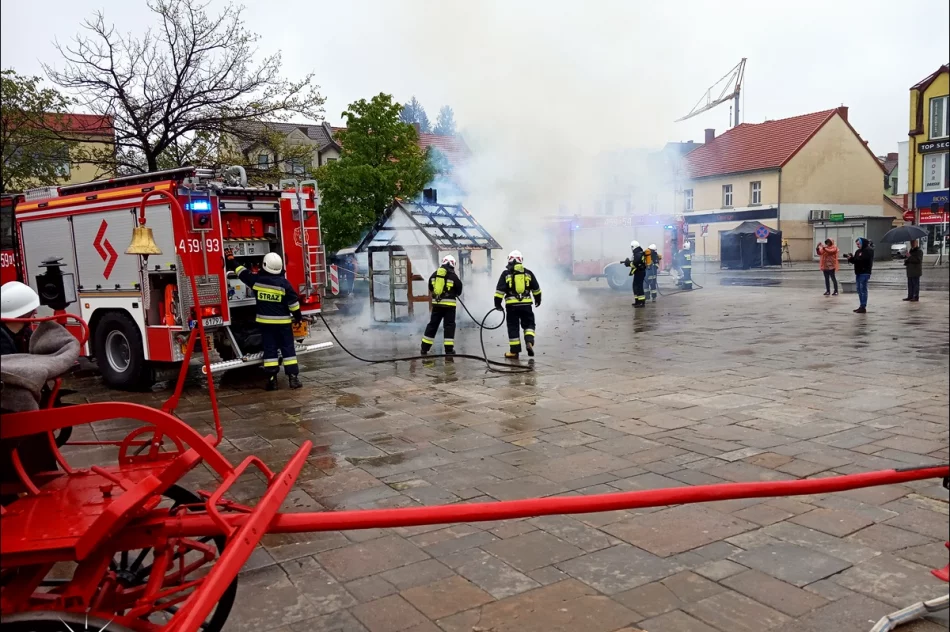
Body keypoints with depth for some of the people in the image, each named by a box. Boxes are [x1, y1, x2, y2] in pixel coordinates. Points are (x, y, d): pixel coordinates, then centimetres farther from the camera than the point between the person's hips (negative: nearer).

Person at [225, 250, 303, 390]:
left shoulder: (256, 280, -5)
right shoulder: (284, 283, -10)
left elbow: (242, 272, 10)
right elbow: (293, 302, -7)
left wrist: (231, 260, 25)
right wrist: (298, 316, 7)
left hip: (265, 322, 2)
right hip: (283, 322, -2)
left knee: (270, 350, 5)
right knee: (288, 349, 3)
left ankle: (272, 380, 3)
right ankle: (293, 378, 0)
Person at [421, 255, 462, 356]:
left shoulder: (434, 274, 7)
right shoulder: (453, 276, -6)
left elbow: (431, 289, 16)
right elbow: (459, 291, 2)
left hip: (436, 304, 4)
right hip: (449, 304, -4)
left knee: (432, 324, 12)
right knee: (449, 326, 2)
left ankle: (424, 348, 15)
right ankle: (449, 349, -1)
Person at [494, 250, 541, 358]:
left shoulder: (506, 274, 0)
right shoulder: (528, 273, 7)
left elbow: (500, 290, -4)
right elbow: (536, 289, 15)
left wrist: (497, 303, 4)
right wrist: (538, 300, 31)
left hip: (512, 305, -1)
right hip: (526, 304, 2)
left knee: (513, 328, 6)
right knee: (529, 324, 15)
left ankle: (514, 351, 7)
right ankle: (529, 342, -8)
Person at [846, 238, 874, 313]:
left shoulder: (868, 250, -8)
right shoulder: (858, 251, 17)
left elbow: (863, 260, -21)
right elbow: (855, 261, 15)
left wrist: (852, 258, -19)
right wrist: (851, 258, -4)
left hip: (864, 273, -8)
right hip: (858, 273, 8)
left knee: (863, 290, -8)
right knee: (859, 290, 10)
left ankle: (863, 307, -8)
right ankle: (861, 306, 15)